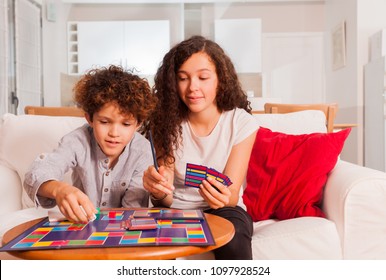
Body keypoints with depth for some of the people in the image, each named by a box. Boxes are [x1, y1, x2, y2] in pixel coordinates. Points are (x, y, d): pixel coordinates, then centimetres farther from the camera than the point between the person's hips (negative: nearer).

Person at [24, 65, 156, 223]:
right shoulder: (78, 141, -15)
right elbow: (36, 174, -27)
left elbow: (134, 207, -15)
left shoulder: (142, 151, -16)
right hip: (79, 222, 1)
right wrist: (59, 189, -48)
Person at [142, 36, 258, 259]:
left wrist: (224, 197, -37)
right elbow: (167, 200, -11)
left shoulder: (242, 123, -11)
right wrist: (160, 192, -35)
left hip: (222, 210, 1)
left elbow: (232, 195, -12)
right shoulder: (167, 121, -9)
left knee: (233, 241, -32)